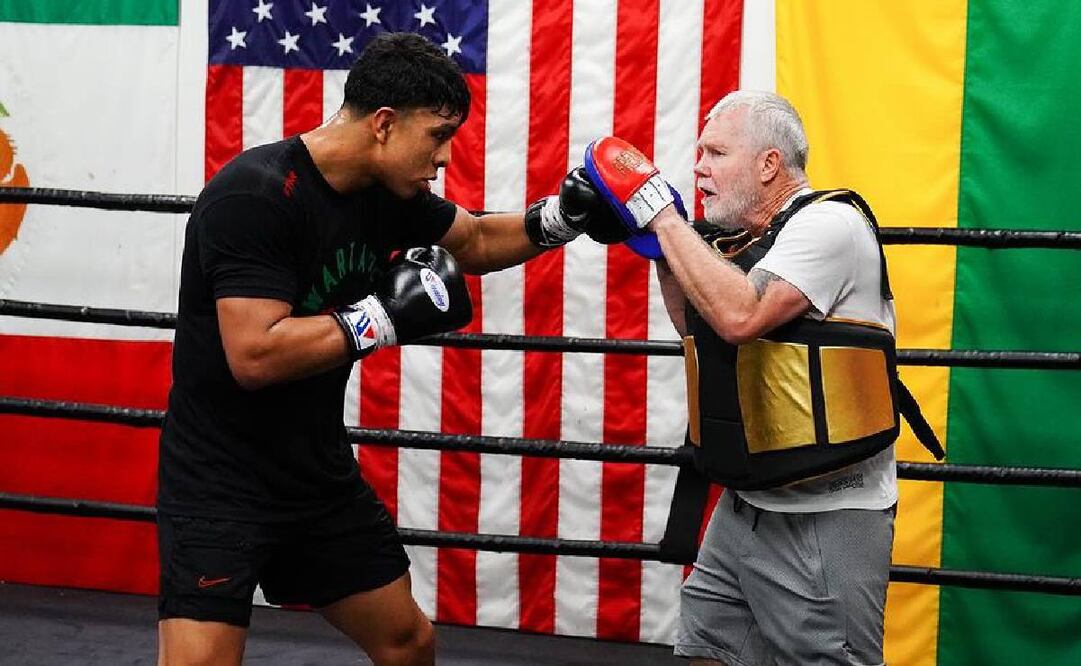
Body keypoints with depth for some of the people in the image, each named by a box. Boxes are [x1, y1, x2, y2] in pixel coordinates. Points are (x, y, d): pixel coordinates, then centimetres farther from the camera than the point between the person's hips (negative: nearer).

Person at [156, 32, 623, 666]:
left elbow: (475, 243, 19)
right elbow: (254, 356, -31)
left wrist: (562, 216, 2)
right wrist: (387, 315, -26)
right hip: (221, 483, -8)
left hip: (321, 472, 8)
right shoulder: (254, 196, -24)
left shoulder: (389, 192, 0)